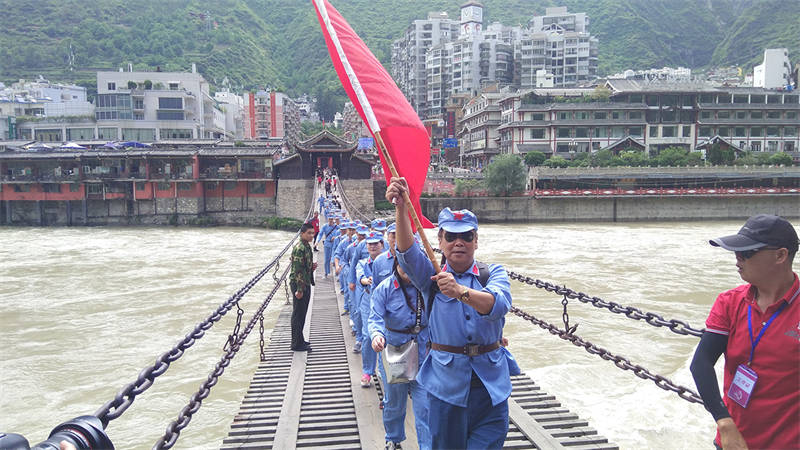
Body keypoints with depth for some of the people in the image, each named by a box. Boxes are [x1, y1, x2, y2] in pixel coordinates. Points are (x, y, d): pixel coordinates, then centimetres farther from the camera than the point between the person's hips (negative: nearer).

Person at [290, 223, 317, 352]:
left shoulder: (307, 246, 11)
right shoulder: (299, 248, -19)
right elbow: (298, 270, -22)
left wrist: (312, 267, 4)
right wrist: (299, 289, -23)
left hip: (305, 284, 10)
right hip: (299, 284, -10)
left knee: (302, 313, 17)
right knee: (298, 313, -1)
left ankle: (299, 340, 28)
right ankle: (297, 344, 7)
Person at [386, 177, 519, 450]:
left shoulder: (493, 273, 1)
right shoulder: (431, 276, 1)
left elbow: (498, 304, -21)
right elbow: (407, 251, -19)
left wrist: (461, 291, -40)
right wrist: (401, 207, -35)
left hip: (491, 384, 0)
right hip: (446, 383, 0)